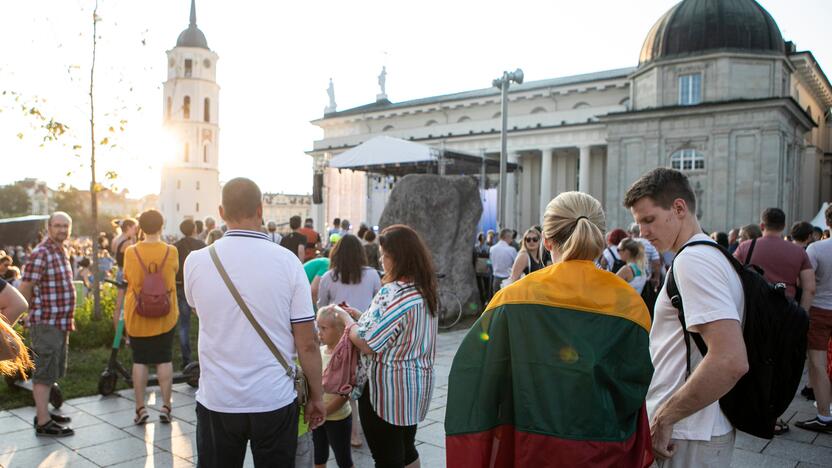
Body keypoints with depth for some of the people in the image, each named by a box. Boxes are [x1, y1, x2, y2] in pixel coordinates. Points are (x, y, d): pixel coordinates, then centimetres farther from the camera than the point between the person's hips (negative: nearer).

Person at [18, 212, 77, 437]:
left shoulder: (61, 252, 13)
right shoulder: (41, 254, -16)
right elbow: (24, 288, -18)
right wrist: (35, 313, -6)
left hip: (60, 323, 9)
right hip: (46, 324, -9)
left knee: (50, 372, 18)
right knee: (44, 373, -3)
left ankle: (44, 412, 30)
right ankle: (43, 423, 3)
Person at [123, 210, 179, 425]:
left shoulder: (131, 252, -9)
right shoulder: (171, 251, -8)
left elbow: (128, 278, 5)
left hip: (137, 316, 0)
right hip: (165, 315, 0)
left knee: (139, 361, 8)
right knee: (164, 360, 8)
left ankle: (140, 409, 12)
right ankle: (166, 407, 12)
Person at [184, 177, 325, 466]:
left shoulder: (196, 261, -6)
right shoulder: (287, 261, -11)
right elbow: (307, 343, -9)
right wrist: (316, 396, 3)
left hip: (216, 401, 1)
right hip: (275, 401, -1)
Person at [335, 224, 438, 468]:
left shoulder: (393, 293, -24)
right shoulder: (425, 290, 5)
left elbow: (367, 344, -22)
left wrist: (347, 320, -5)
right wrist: (362, 316, 11)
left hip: (387, 388, -8)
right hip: (418, 383, 9)